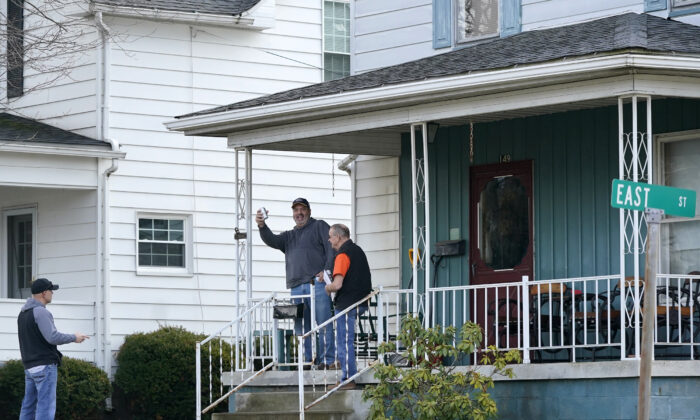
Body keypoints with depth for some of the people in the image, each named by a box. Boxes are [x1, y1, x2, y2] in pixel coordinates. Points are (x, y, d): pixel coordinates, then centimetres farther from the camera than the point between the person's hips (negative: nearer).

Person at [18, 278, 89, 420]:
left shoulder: (23, 313, 16)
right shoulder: (41, 312, -13)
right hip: (45, 365, -9)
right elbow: (52, 337, -21)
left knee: (29, 408, 9)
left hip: (30, 366, 9)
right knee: (46, 407, -10)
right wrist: (74, 338, -7)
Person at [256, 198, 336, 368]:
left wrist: (327, 270, -14)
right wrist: (262, 226, -10)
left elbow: (332, 248, 1)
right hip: (296, 287, 6)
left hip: (317, 282, -6)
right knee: (301, 327, 1)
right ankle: (308, 362, 2)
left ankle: (327, 361, -13)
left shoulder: (319, 226, 13)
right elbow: (271, 240, 10)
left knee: (323, 323, -11)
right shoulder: (289, 236, 28)